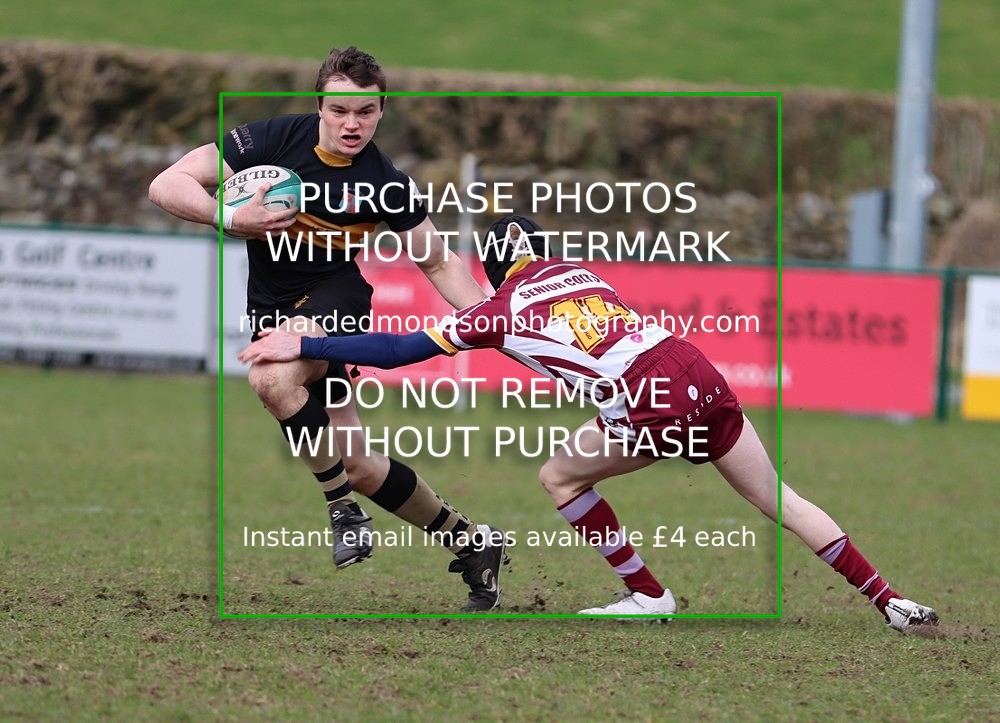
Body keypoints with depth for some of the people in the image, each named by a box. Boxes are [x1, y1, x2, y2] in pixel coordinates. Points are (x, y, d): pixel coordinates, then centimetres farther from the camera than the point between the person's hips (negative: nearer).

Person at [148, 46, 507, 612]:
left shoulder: (387, 186, -13)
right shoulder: (272, 140, -14)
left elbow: (439, 262, 2)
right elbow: (167, 186, -15)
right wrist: (234, 219, -30)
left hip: (335, 300, -3)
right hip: (270, 307, 3)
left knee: (274, 376, -37)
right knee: (357, 466, 2)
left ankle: (345, 510, -24)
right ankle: (472, 544, 19)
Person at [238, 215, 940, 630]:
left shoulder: (502, 311, 7)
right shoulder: (581, 272, 22)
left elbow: (401, 350, 7)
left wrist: (303, 346, 11)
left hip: (658, 405, -6)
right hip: (703, 373, 6)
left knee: (561, 475, 16)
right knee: (779, 498, 17)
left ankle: (648, 596, 17)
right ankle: (890, 601, 15)